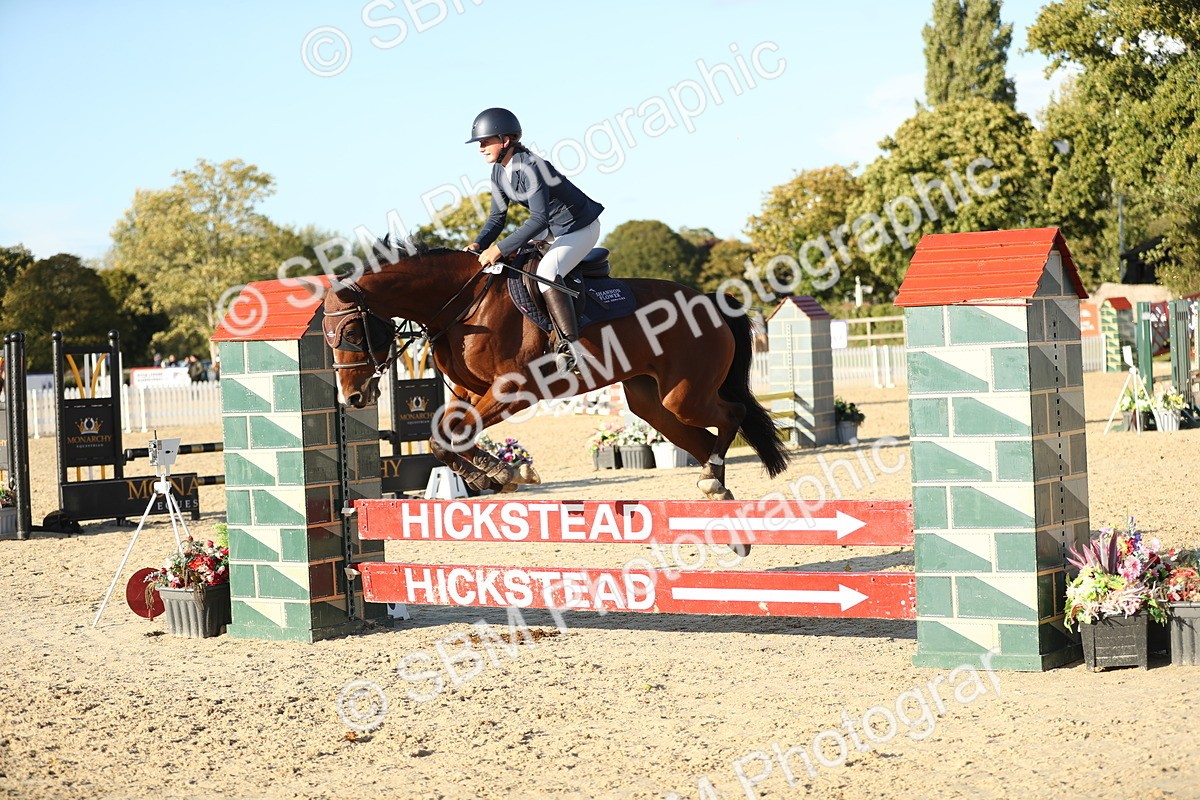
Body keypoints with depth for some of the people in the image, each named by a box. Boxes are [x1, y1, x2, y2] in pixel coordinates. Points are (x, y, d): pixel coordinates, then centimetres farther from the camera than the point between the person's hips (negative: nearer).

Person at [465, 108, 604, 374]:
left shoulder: (530, 167, -28)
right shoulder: (499, 172, 0)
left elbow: (539, 219, -34)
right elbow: (497, 217, 6)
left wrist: (501, 249, -36)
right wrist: (479, 245, -13)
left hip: (580, 229, -10)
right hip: (554, 230, 10)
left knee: (546, 272, -31)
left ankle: (571, 345, -29)